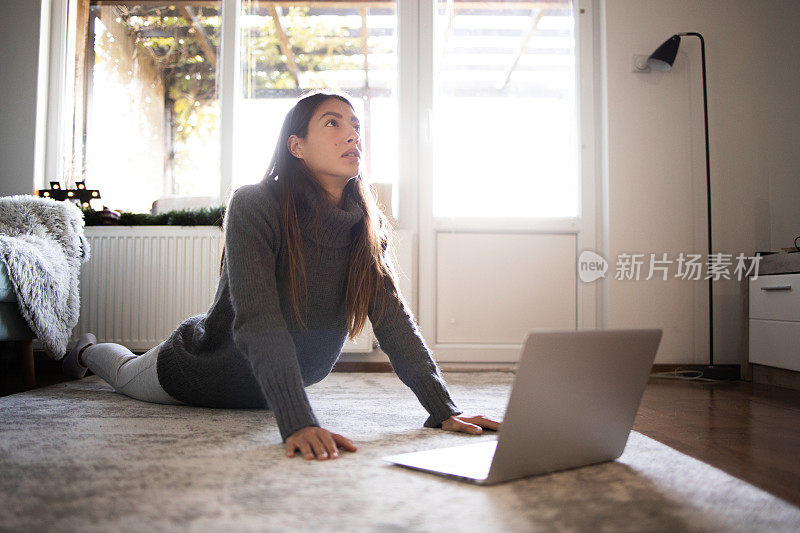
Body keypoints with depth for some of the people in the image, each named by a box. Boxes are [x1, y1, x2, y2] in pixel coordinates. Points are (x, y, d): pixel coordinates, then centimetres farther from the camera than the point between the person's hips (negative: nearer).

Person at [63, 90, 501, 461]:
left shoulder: (368, 227, -17)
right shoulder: (254, 207, -32)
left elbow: (393, 318, -22)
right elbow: (259, 322, -41)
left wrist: (444, 410, -32)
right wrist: (298, 423, -52)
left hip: (273, 386, 5)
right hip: (199, 372, -4)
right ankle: (88, 350, 59)